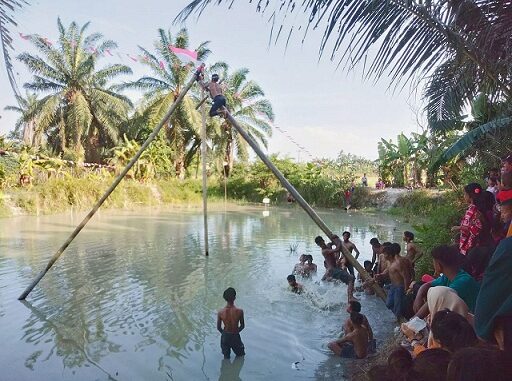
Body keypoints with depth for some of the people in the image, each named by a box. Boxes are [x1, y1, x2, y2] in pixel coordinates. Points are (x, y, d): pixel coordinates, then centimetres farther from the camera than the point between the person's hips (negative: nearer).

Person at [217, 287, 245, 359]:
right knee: (241, 355, 25)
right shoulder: (239, 311, -23)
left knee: (226, 357, 22)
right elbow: (242, 326, -8)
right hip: (235, 336, -1)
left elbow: (218, 327, -5)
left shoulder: (220, 312, -20)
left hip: (225, 336, 1)